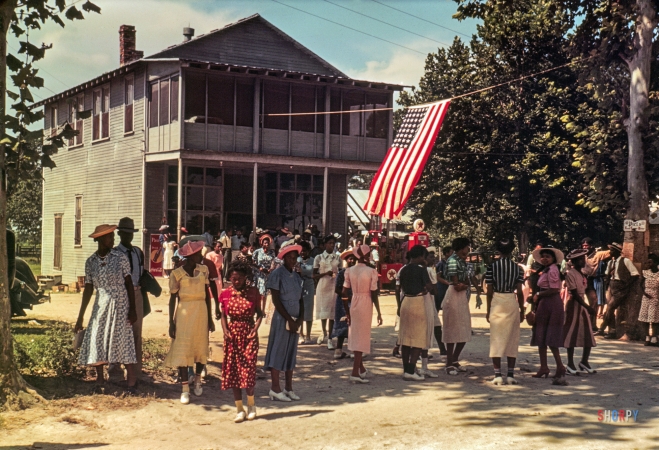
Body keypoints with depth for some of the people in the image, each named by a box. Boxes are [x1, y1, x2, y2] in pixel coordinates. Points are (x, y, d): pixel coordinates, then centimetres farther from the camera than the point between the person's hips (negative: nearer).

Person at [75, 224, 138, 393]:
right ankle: (100, 382, 20)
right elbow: (88, 289, 6)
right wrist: (80, 316, 5)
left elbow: (129, 284, -2)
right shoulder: (91, 262, 2)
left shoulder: (120, 258, -5)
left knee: (124, 343, -4)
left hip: (120, 306, -3)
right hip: (101, 307, 3)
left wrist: (132, 310, -7)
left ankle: (131, 384, 0)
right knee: (96, 342, 4)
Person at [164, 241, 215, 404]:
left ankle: (198, 380, 31)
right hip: (184, 312, -3)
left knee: (201, 346, 10)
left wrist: (210, 318, 9)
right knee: (182, 349, -3)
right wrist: (171, 323, -4)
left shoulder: (203, 270, 3)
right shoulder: (177, 274, -7)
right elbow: (173, 298, -2)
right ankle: (185, 388, 2)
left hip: (201, 311, 3)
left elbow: (207, 294, 8)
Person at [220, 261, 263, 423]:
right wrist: (225, 330, -9)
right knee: (233, 371, 4)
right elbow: (224, 315, 7)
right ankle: (239, 409, 14)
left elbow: (259, 313, 1)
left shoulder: (253, 292, -2)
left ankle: (251, 404, 16)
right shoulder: (226, 294, 2)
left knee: (248, 370, -7)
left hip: (249, 334, -2)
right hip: (233, 335, 2)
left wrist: (256, 328, -14)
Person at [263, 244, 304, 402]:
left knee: (291, 352, 9)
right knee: (279, 351, -2)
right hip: (282, 318, -6)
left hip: (295, 319, 7)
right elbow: (276, 300, -12)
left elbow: (300, 299, 12)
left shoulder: (296, 276, 11)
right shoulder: (277, 274, -8)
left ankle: (289, 388, 15)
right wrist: (289, 319, -14)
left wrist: (300, 318, -3)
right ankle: (275, 388, 3)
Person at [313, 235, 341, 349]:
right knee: (323, 311, 6)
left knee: (332, 313, -2)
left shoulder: (338, 258, 7)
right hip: (322, 287, -1)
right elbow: (314, 275, 1)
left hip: (334, 287, 1)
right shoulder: (319, 258, 2)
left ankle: (330, 339, 2)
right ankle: (324, 333, 32)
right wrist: (326, 273, -14)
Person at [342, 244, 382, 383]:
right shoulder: (371, 272, -10)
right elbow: (374, 295, -10)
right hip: (366, 305, -4)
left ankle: (361, 369, 33)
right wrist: (379, 313, -2)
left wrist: (347, 312, 11)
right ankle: (355, 373, -6)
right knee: (362, 337, 0)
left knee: (355, 335, 18)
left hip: (353, 304, 4)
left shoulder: (349, 271, 1)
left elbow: (344, 295, 1)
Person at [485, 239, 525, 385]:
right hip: (512, 302, 1)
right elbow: (519, 292, -1)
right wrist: (522, 310, 9)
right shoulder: (517, 268, 0)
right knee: (512, 339, 8)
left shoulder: (492, 267, -2)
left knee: (496, 339, 2)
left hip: (496, 302, -1)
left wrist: (488, 310, 7)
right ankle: (510, 375, 7)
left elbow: (489, 291, -2)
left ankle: (497, 375, -2)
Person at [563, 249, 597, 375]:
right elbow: (574, 293, -20)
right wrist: (587, 306, -25)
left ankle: (584, 362, 18)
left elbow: (582, 292, 14)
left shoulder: (581, 273, 12)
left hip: (583, 304, 8)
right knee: (572, 335, -2)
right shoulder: (570, 274, -13)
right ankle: (570, 364, 5)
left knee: (588, 335, 6)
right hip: (574, 305, -8)